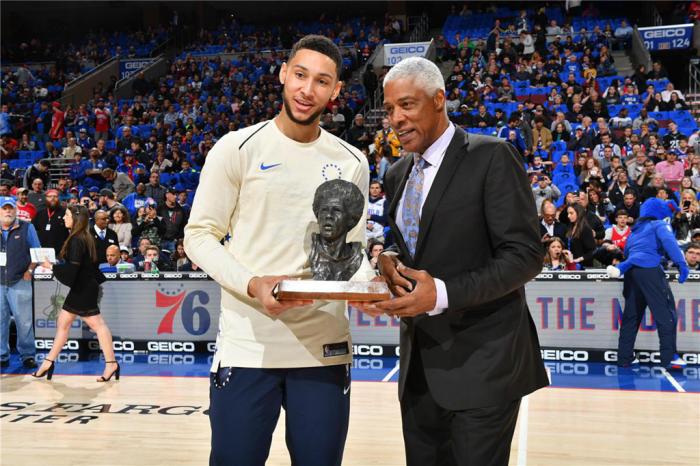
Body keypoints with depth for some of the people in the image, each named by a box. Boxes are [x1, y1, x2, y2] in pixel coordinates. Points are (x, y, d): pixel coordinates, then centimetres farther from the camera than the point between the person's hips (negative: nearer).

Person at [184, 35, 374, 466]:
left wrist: (366, 285, -11)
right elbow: (200, 235, -2)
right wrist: (252, 285, -19)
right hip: (247, 346, -2)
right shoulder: (238, 148, -2)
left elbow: (353, 247, 12)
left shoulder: (351, 162, 8)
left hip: (325, 347, 3)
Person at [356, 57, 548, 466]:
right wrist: (387, 263, -4)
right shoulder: (398, 175, 13)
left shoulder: (492, 158, -9)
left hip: (481, 363, -6)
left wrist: (443, 293, -25)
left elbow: (525, 254, -15)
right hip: (419, 364, 7)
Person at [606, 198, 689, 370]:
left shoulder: (635, 231, 28)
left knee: (631, 315, 10)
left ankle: (624, 357, 11)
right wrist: (682, 264, -18)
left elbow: (627, 252, 22)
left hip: (631, 272, 7)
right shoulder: (660, 225, 7)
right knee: (665, 314, -5)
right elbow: (669, 242, -12)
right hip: (649, 270, -7)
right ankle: (669, 357, -9)